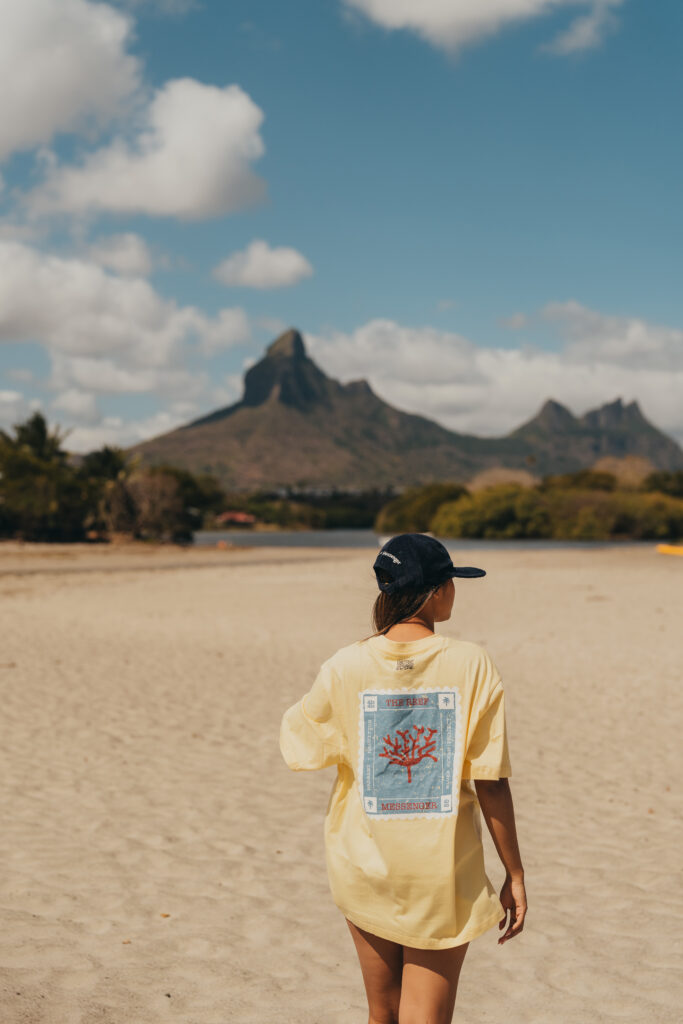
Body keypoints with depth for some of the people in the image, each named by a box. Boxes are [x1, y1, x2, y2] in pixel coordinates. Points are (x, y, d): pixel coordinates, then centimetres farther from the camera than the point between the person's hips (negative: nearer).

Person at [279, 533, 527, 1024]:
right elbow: (491, 782, -11)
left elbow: (299, 747, 5)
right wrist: (514, 874, -1)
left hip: (365, 868, 2)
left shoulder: (346, 667, -9)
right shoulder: (472, 664, -13)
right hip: (443, 875, -2)